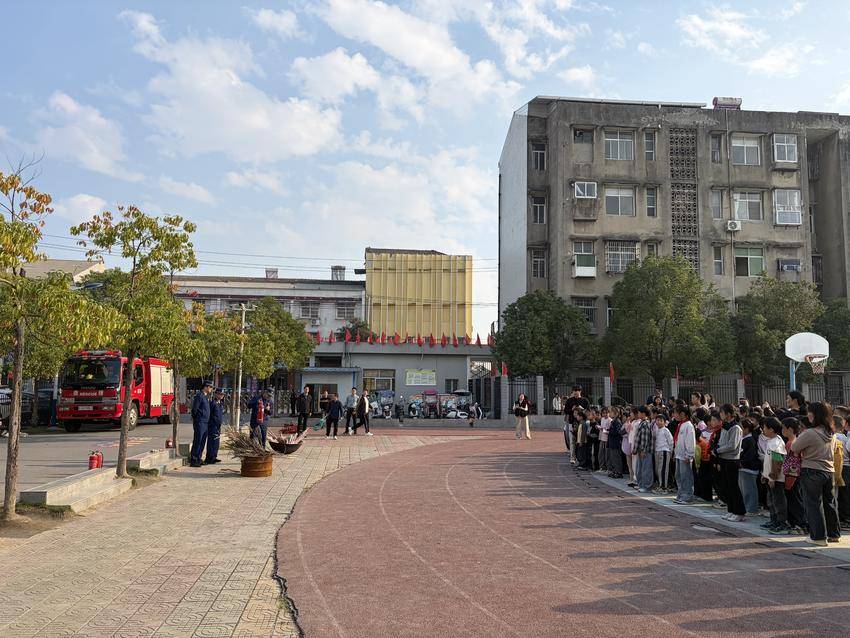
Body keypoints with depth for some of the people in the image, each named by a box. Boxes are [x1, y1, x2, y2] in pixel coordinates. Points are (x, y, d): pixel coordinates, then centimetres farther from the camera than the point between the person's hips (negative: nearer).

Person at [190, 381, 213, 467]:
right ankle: (193, 460, -2)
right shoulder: (199, 396, -12)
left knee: (202, 442, 11)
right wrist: (196, 419, -8)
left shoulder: (206, 396, 16)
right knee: (197, 441, -6)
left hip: (205, 422, 9)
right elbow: (194, 409, -15)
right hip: (200, 422, -9)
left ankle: (198, 459, 18)